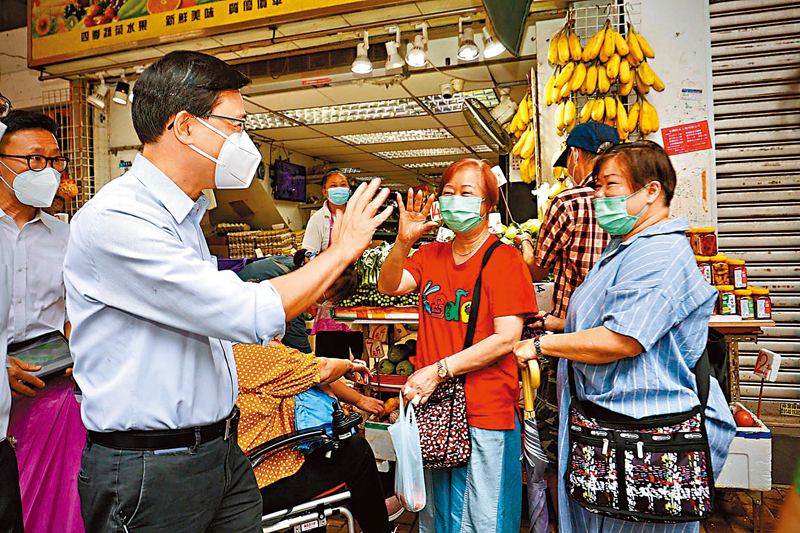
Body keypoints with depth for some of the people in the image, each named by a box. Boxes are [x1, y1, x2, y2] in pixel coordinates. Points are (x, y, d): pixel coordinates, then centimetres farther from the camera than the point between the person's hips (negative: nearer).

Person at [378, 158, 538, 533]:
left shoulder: (504, 258, -7)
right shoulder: (431, 255, 10)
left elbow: (506, 338, -15)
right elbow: (388, 286, -5)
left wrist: (438, 370, -17)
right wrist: (403, 242, -22)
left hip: (485, 413, -5)